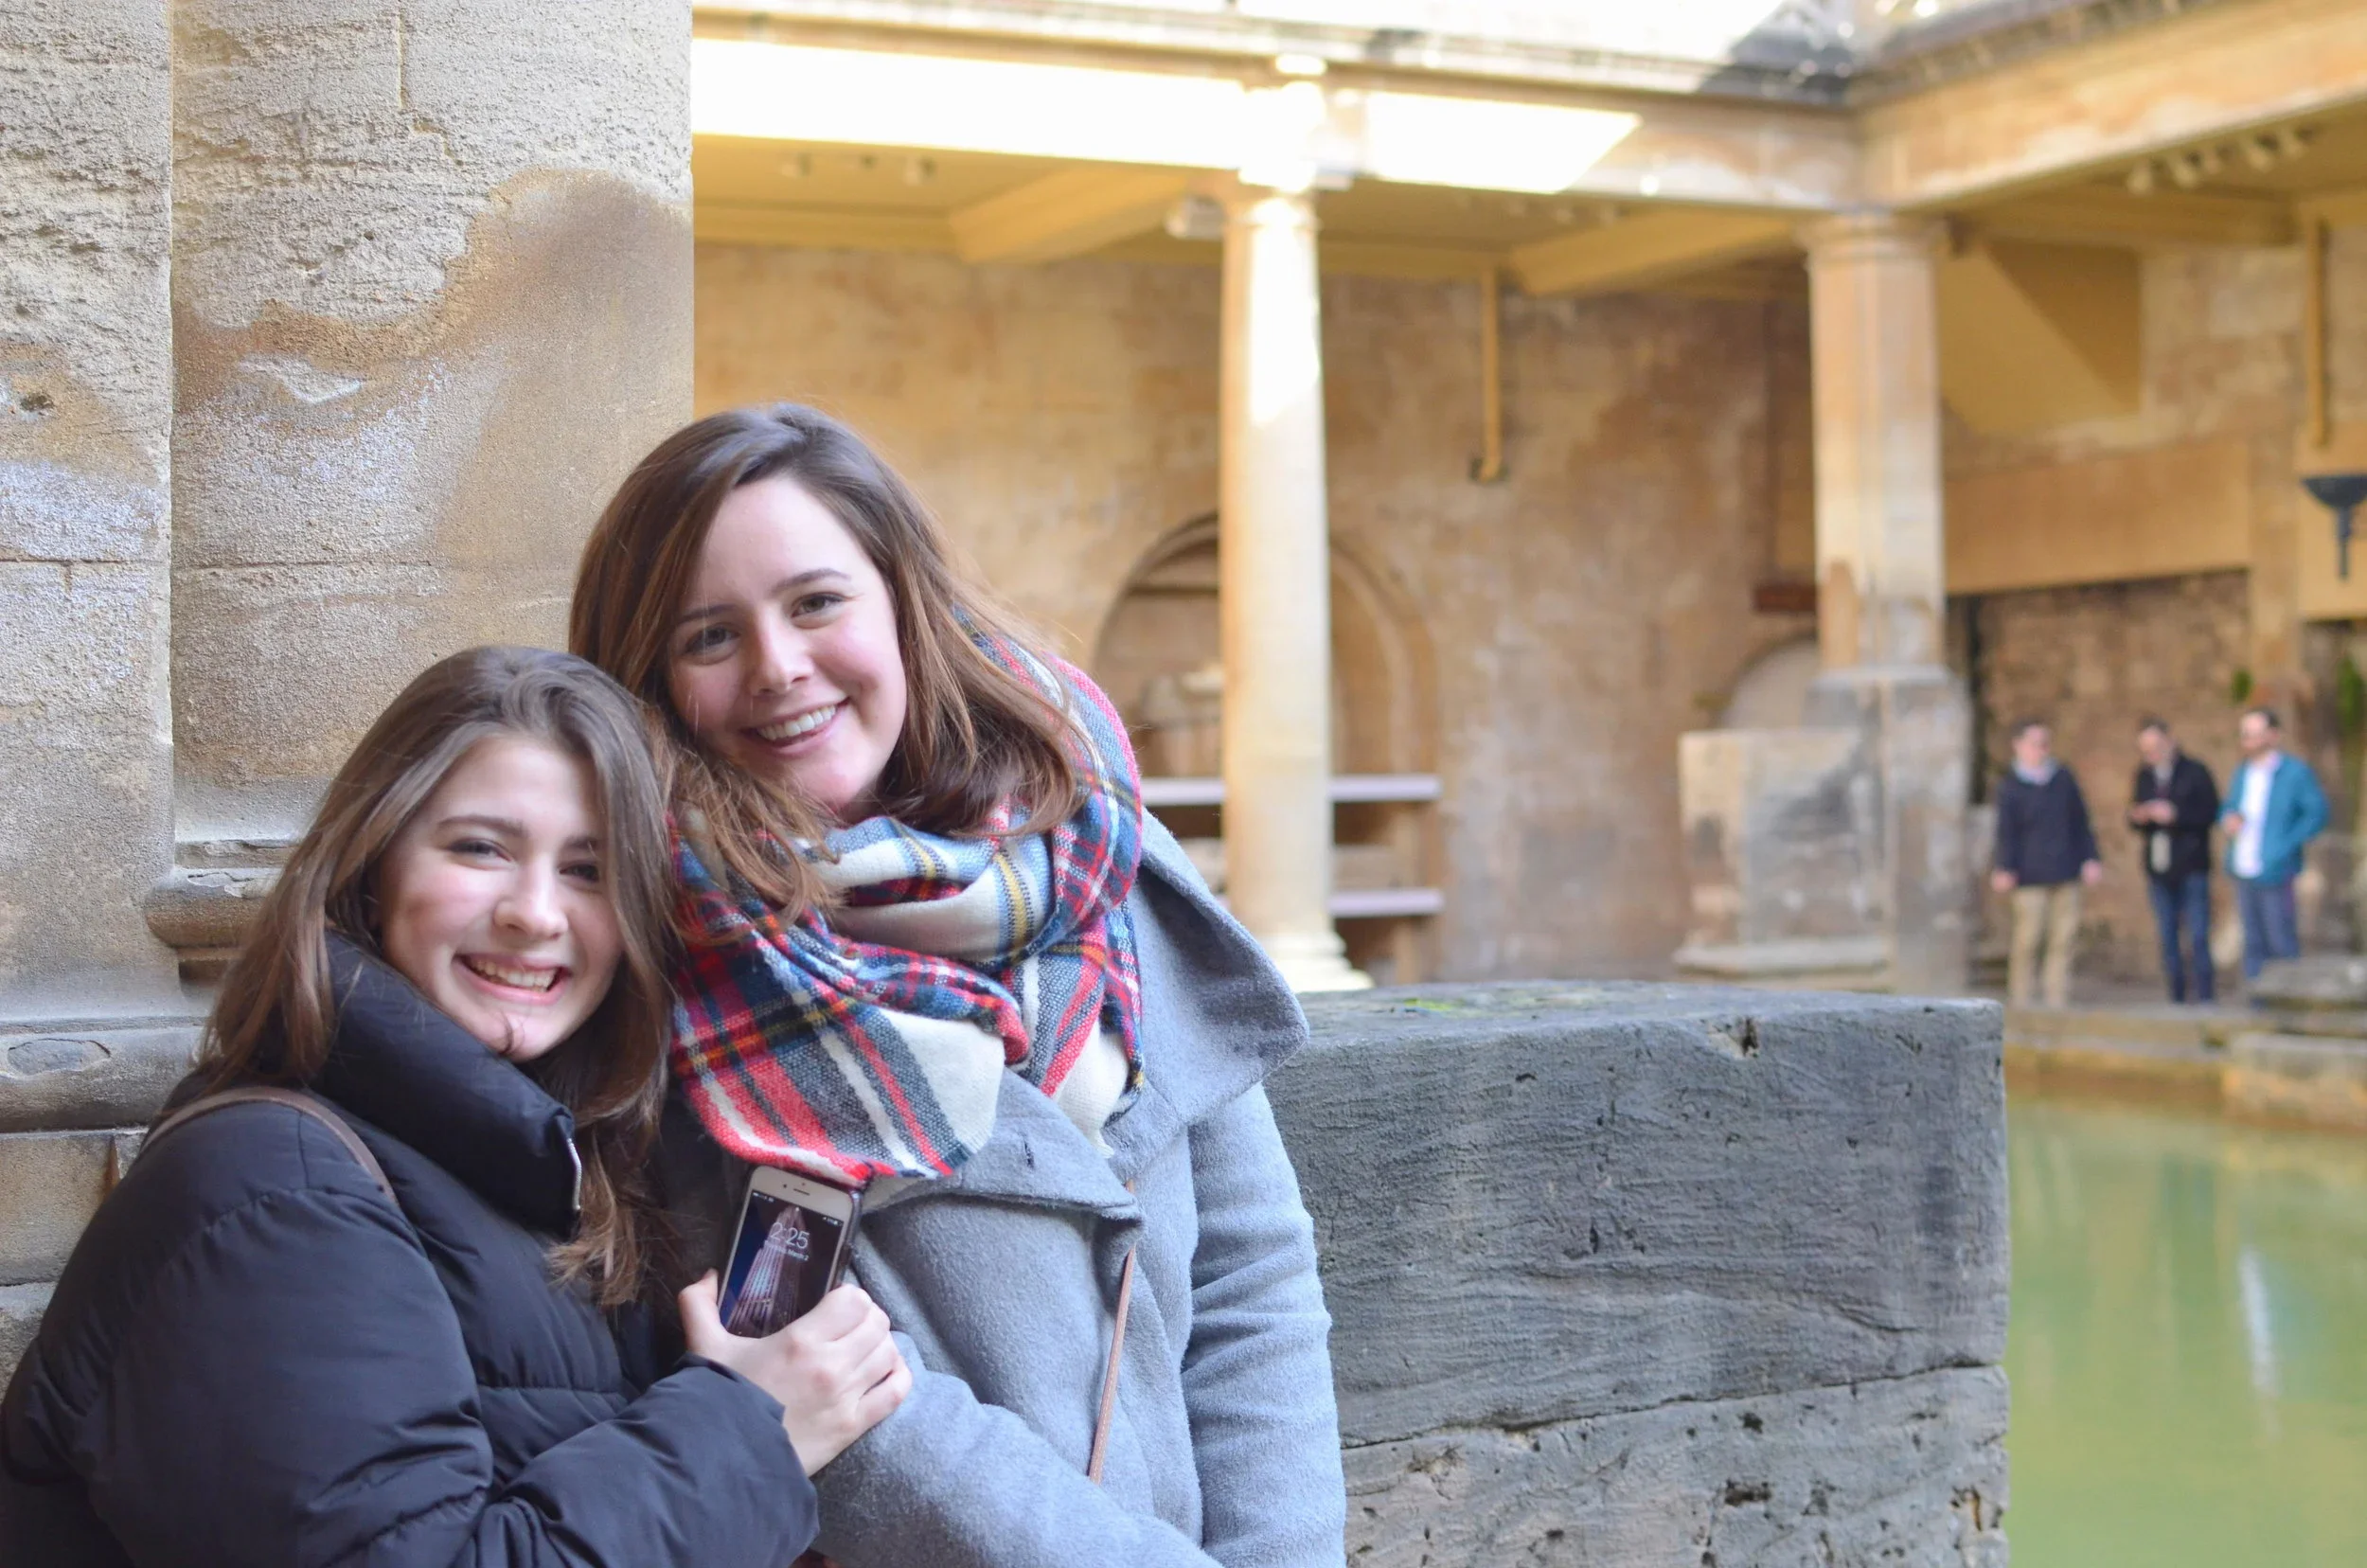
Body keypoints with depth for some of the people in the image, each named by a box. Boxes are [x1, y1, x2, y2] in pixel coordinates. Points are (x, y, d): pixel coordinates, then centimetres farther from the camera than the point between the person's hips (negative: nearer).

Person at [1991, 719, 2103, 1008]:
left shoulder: (2064, 779, 12)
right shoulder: (2010, 786, 0)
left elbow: (2081, 822, 17)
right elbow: (2006, 831, -3)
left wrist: (2090, 859, 11)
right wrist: (2004, 869, -12)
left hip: (2065, 873, 4)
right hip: (2031, 875, -4)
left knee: (2064, 936, 1)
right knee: (2028, 938, -6)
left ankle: (2058, 1001, 7)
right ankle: (2020, 1001, 3)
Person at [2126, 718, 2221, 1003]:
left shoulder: (2194, 773, -2)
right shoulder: (2144, 775, 12)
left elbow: (2211, 813, -8)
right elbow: (2137, 820, 15)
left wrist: (2175, 814, -19)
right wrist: (2138, 818, -8)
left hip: (2191, 868, -5)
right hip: (2158, 869, 5)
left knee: (2198, 938, -7)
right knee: (2167, 939, 7)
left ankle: (2204, 999, -5)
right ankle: (2176, 999, 13)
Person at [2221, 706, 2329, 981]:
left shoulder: (2295, 772, -6)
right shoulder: (2242, 772, 15)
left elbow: (2317, 813, -8)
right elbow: (2229, 807, 25)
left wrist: (2287, 845, -14)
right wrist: (2229, 819, 2)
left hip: (2273, 873, -6)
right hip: (2243, 873, 6)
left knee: (2282, 943, -4)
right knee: (2254, 943, 9)